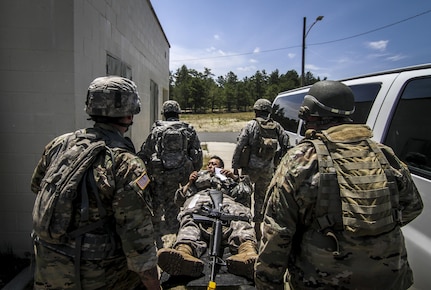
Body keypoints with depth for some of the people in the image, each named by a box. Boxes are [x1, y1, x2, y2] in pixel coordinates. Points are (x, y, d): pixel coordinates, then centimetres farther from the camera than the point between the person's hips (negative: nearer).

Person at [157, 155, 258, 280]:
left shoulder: (228, 178, 44)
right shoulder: (199, 176, 45)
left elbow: (246, 193, 25)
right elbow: (179, 198, 34)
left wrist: (234, 178, 15)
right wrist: (189, 183, 21)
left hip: (225, 200, 0)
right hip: (199, 199, 1)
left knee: (239, 217, -39)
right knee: (190, 220, -39)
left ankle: (248, 251, -66)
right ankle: (184, 251, -67)